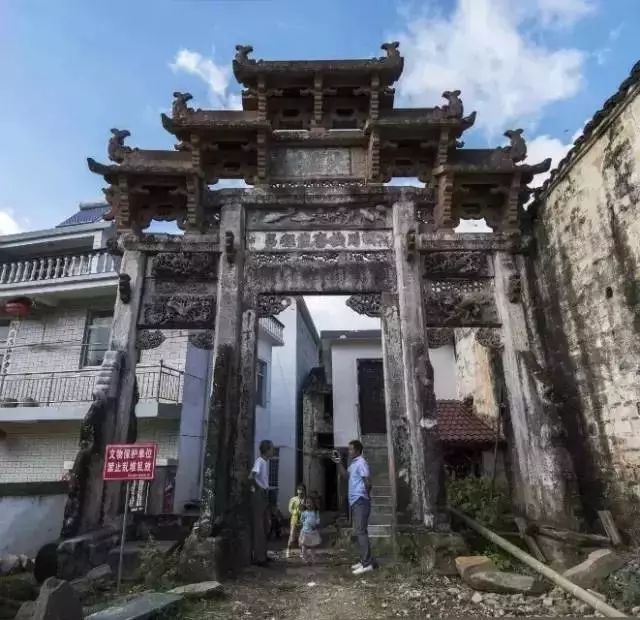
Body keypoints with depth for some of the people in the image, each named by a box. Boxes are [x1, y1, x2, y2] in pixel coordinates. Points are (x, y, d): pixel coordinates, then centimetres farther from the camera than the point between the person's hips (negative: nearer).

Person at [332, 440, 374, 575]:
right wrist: (339, 463, 12)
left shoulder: (361, 463, -14)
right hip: (355, 502, 10)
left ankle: (367, 563, -9)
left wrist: (366, 495, -5)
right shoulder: (354, 464, 16)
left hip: (360, 502, -10)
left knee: (361, 532, -10)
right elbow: (345, 474, 25)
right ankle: (364, 561, 19)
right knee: (359, 532, 13)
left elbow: (368, 481, -19)